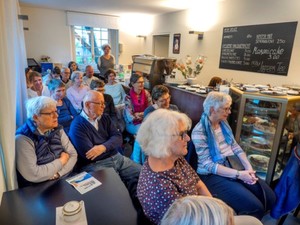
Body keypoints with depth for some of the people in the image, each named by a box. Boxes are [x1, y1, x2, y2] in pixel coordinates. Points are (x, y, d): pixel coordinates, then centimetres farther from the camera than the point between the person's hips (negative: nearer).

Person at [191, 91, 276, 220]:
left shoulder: (223, 123, 6)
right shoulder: (199, 132, -19)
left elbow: (235, 147, 7)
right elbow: (208, 165, -21)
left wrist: (248, 167, -9)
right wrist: (238, 174, -23)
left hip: (234, 167, 8)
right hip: (213, 175, -7)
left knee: (269, 197, -1)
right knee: (254, 207, -18)